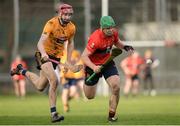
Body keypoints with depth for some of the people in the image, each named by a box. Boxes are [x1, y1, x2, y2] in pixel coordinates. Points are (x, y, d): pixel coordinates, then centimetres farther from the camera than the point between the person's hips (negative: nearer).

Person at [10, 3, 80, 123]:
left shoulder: (72, 28, -4)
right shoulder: (51, 24, -23)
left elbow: (70, 43, 15)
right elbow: (40, 43, -33)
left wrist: (68, 61, 11)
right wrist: (43, 54, -53)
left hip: (57, 57, 6)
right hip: (44, 55, -6)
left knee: (40, 86, 9)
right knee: (54, 80, -26)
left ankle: (22, 71, 37)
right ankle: (53, 114, -19)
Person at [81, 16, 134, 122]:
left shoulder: (114, 33, -12)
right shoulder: (95, 39, -31)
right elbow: (84, 56, -29)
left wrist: (125, 47, -7)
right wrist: (93, 67, -44)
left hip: (108, 62, 4)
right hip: (94, 65, -4)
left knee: (116, 87, -20)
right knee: (90, 96, 9)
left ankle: (112, 115, -4)